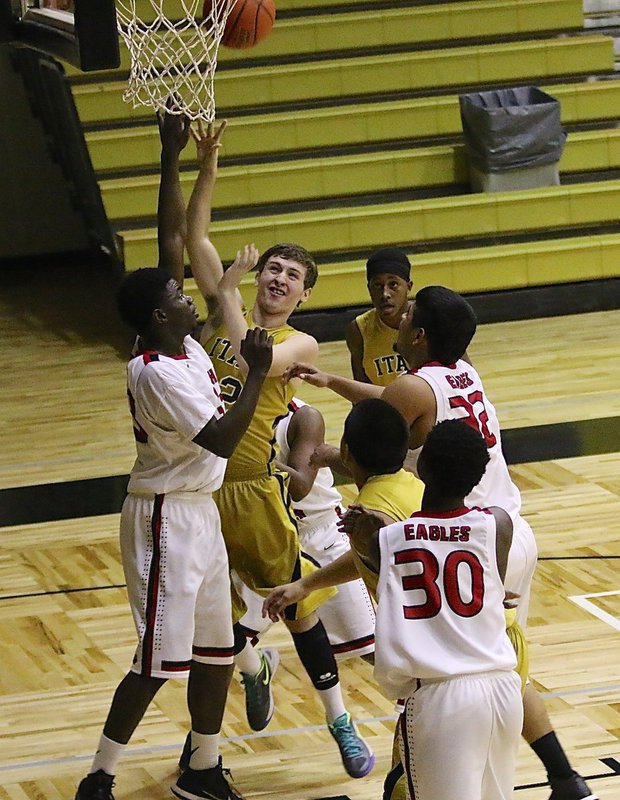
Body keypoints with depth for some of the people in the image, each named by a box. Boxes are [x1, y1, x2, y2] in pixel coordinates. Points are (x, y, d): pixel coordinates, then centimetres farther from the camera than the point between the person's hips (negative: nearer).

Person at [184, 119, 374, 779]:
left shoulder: (299, 343, -2)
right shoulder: (225, 311, 6)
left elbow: (252, 360, -22)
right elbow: (195, 237, -1)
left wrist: (226, 294, -15)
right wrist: (207, 168, -11)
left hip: (254, 491, -3)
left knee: (298, 603, 2)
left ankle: (341, 725, 13)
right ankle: (254, 670, 46)